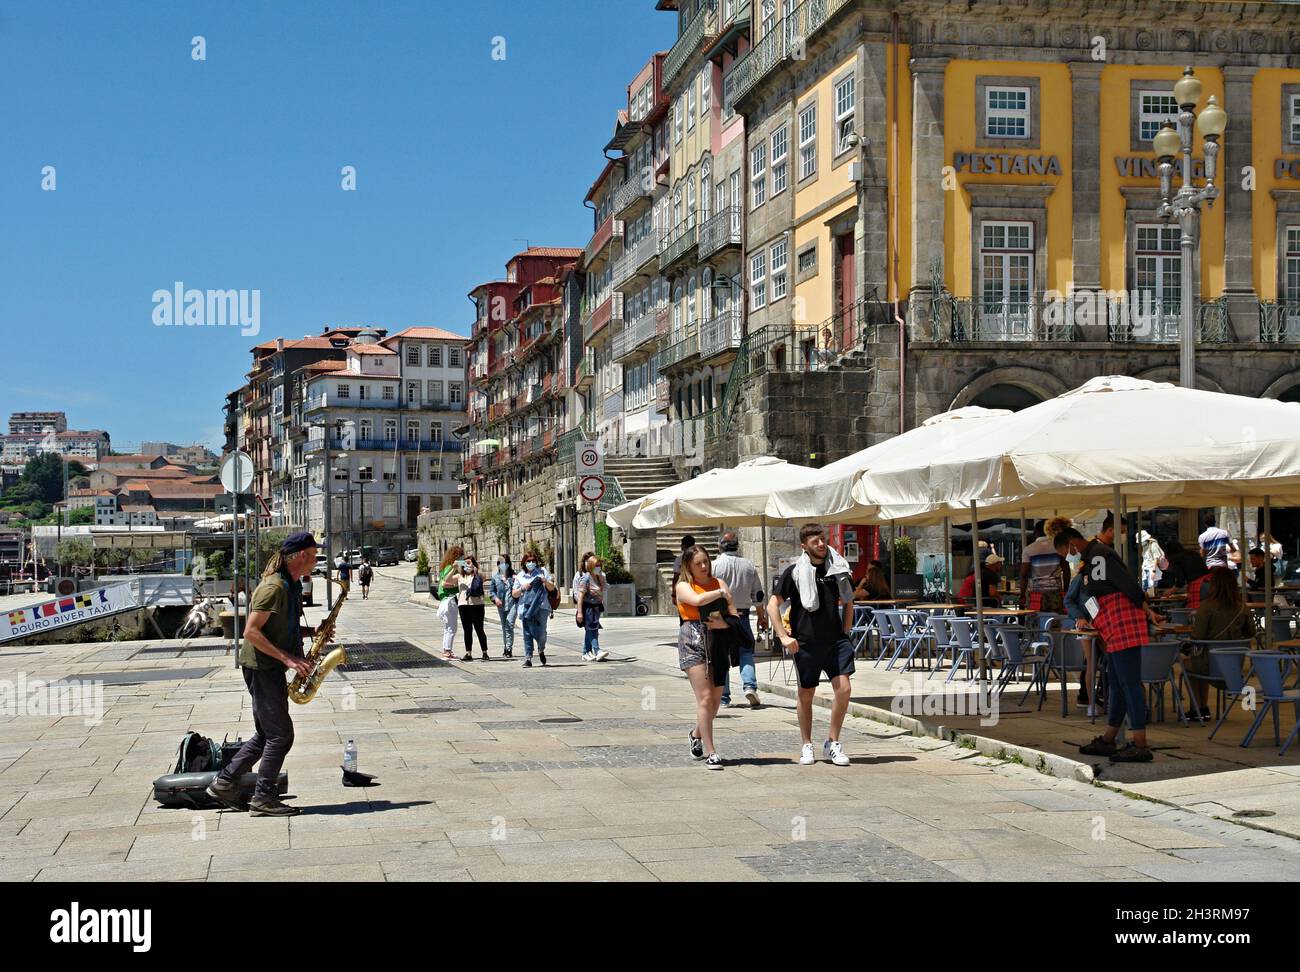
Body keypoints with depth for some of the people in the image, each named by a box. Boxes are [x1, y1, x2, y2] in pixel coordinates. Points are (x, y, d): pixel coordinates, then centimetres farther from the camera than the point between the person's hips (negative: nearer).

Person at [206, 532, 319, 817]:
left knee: (266, 735, 15)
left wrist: (312, 631, 7)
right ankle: (263, 799, 1)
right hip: (261, 667, -10)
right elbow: (251, 632, -22)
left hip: (271, 668, 10)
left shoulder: (291, 586, 13)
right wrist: (287, 659, -24)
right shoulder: (274, 587, -18)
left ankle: (224, 783, 21)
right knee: (281, 735, -5)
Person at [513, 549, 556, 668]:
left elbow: (552, 588, 10)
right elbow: (514, 594, 12)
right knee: (527, 634, -3)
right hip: (525, 608, 1)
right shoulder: (520, 576, 13)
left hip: (541, 607, -1)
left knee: (541, 633, -5)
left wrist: (545, 581, -10)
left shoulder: (542, 571, 10)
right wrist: (522, 588, -6)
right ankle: (528, 659, -2)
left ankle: (541, 651, 25)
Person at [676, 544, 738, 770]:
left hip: (718, 642, 5)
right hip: (693, 641, -4)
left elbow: (735, 614, 11)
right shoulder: (683, 586, 3)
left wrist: (725, 623, -10)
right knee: (704, 698, -11)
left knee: (716, 699, 9)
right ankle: (710, 752, -9)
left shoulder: (719, 583, 15)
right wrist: (720, 593, -4)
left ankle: (697, 733, 36)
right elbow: (696, 600, -19)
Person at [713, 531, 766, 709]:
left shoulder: (715, 565, -6)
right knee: (746, 651, 12)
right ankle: (750, 686, -10)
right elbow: (758, 594, 11)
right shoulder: (749, 565, 5)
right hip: (742, 615, 2)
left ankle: (723, 698, 7)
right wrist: (762, 616, 21)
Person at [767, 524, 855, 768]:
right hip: (806, 642, -2)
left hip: (836, 640, 3)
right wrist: (784, 637, -9)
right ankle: (807, 746, 22)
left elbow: (848, 602, 22)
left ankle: (832, 743, 5)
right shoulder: (794, 572, -3)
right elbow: (773, 605, -1)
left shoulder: (837, 569, 8)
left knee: (844, 688, -10)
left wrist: (846, 631, 12)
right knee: (806, 695, 7)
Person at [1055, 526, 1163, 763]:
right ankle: (1107, 741, 23)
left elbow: (1127, 583, -18)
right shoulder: (1092, 558, 21)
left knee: (1129, 683, -11)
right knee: (1117, 685, 15)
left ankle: (1140, 746, -13)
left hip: (1123, 628, -11)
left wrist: (1146, 610, -15)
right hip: (1116, 631, 11)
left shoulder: (1098, 556, -12)